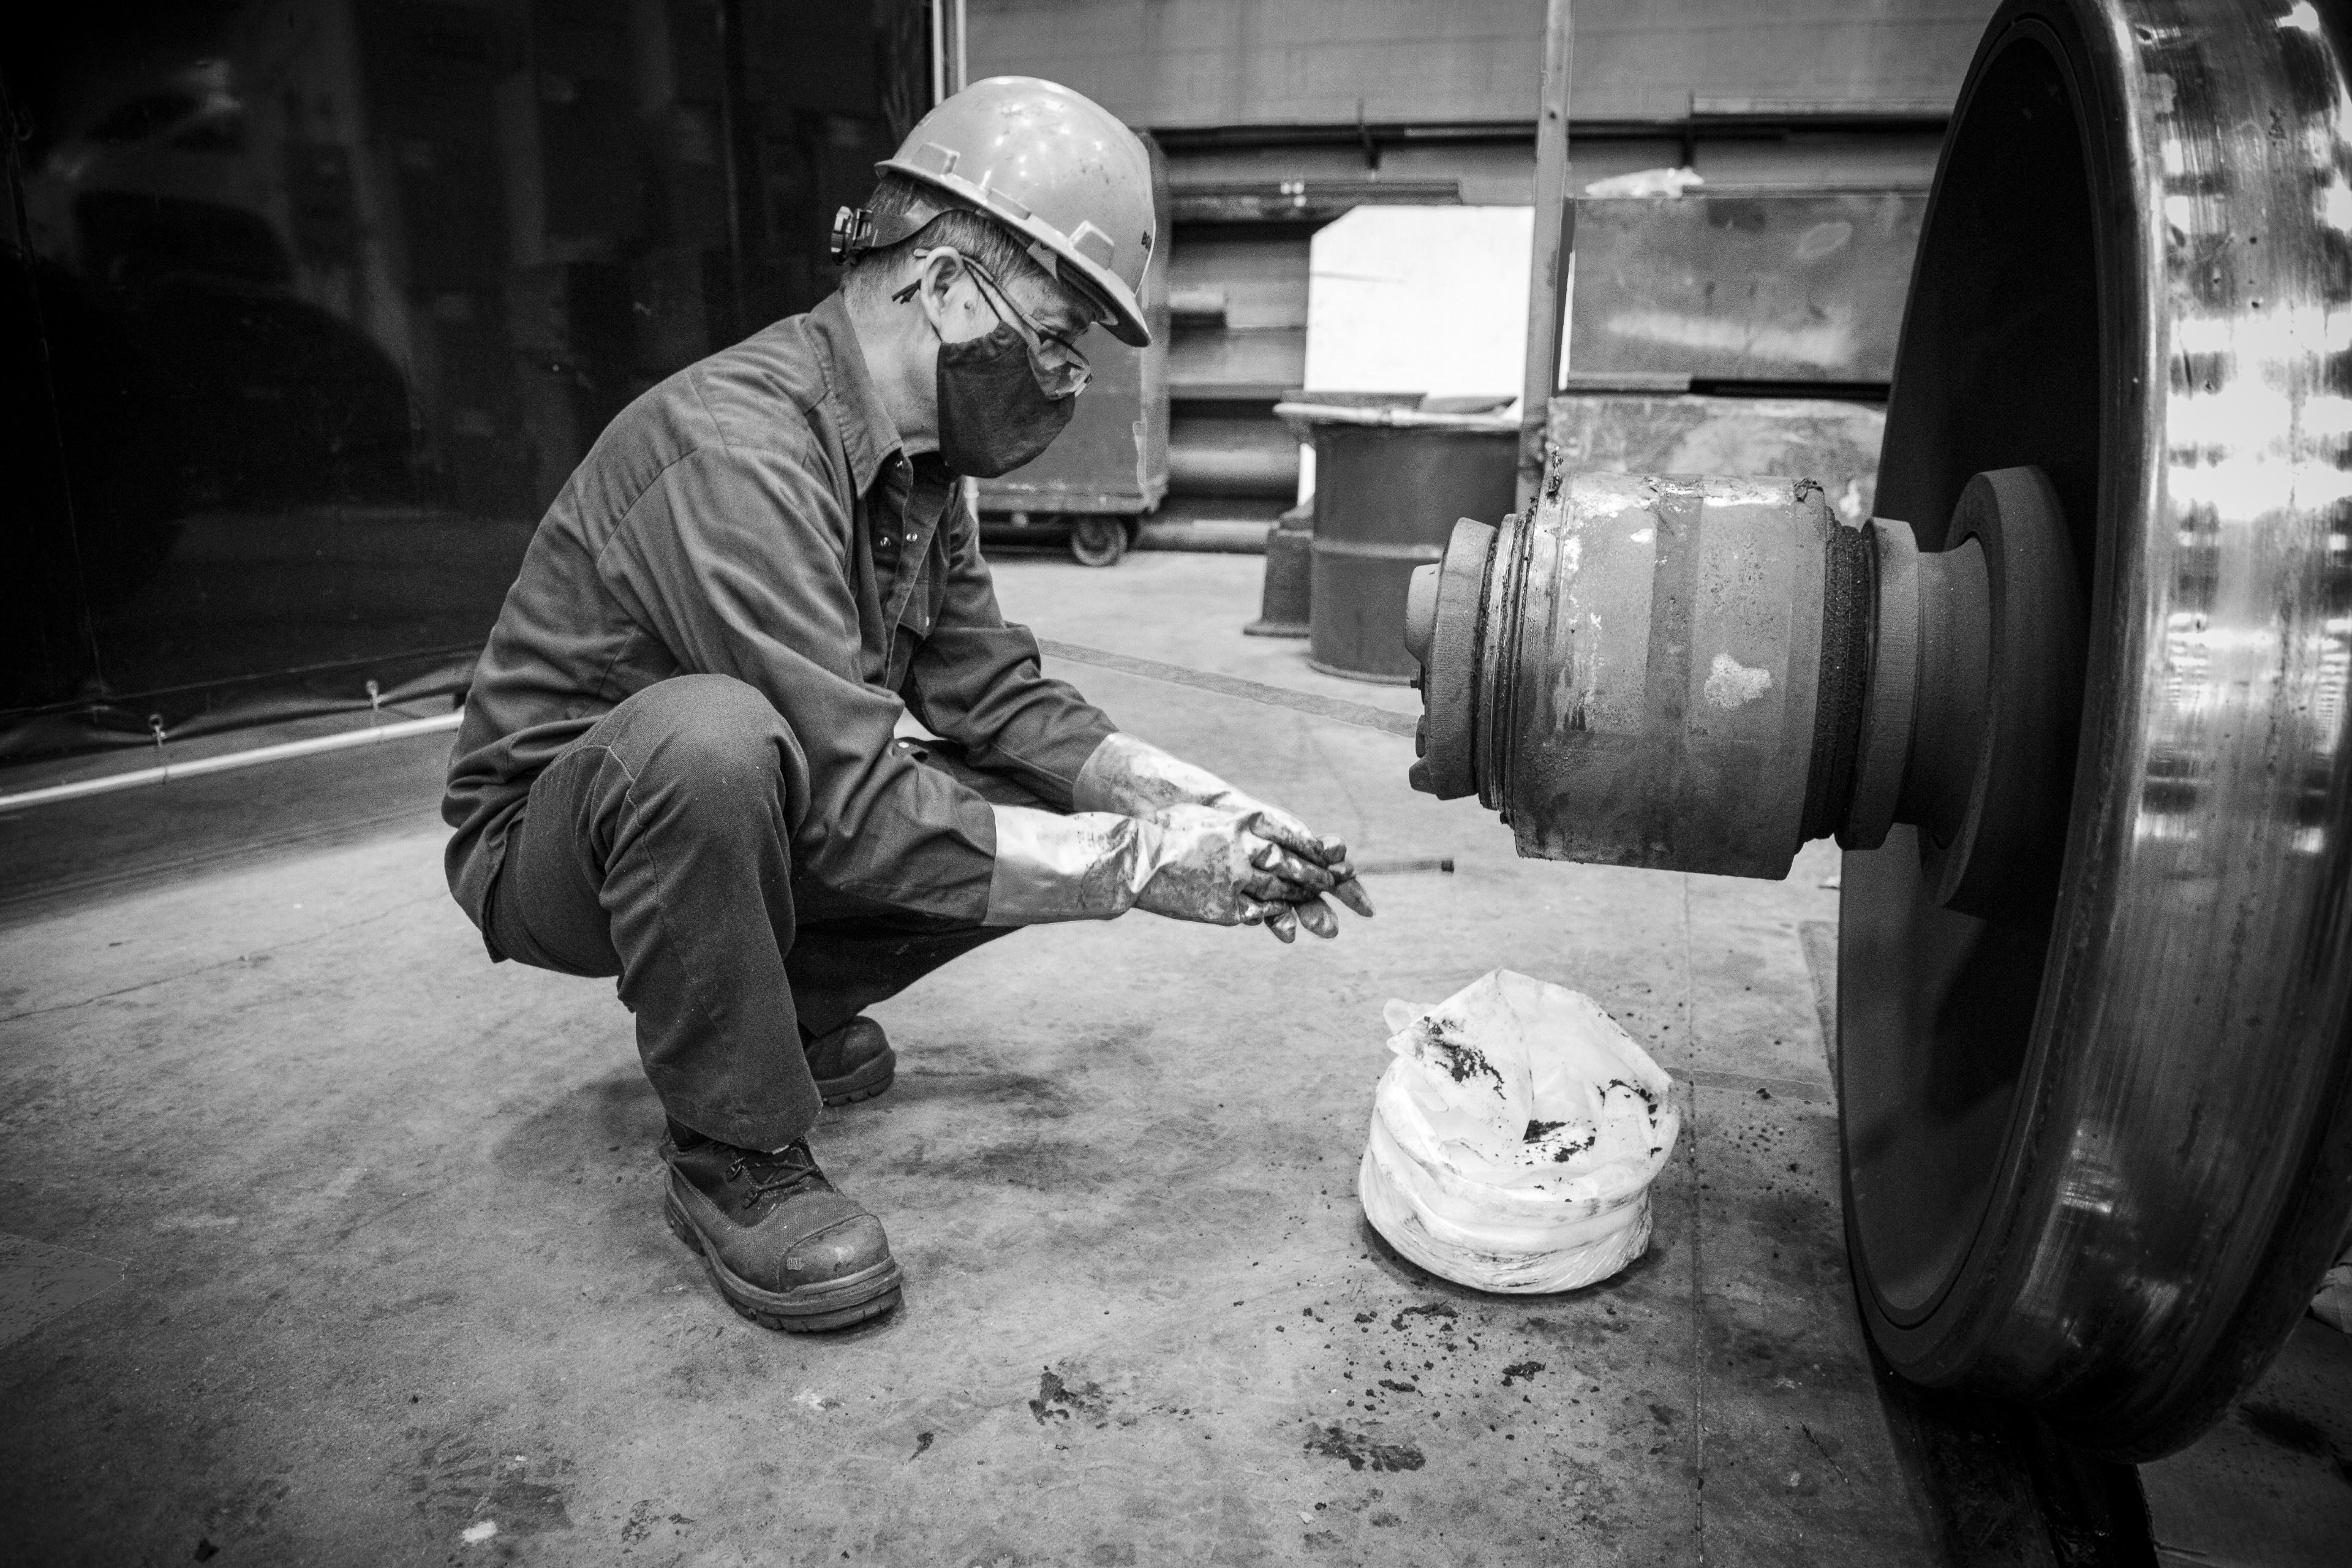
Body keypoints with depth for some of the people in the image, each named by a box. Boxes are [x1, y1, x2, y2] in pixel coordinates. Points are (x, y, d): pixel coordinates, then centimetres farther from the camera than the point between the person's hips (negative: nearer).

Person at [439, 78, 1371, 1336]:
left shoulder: (917, 453, -2)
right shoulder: (737, 446, -31)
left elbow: (996, 694, -2)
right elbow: (856, 806, -36)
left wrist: (1204, 808, -13)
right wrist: (1138, 865, -31)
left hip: (723, 812, 7)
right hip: (546, 840, -7)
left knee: (1054, 811, -7)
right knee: (713, 737, -40)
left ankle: (770, 1006, 11)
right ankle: (732, 1155, -17)